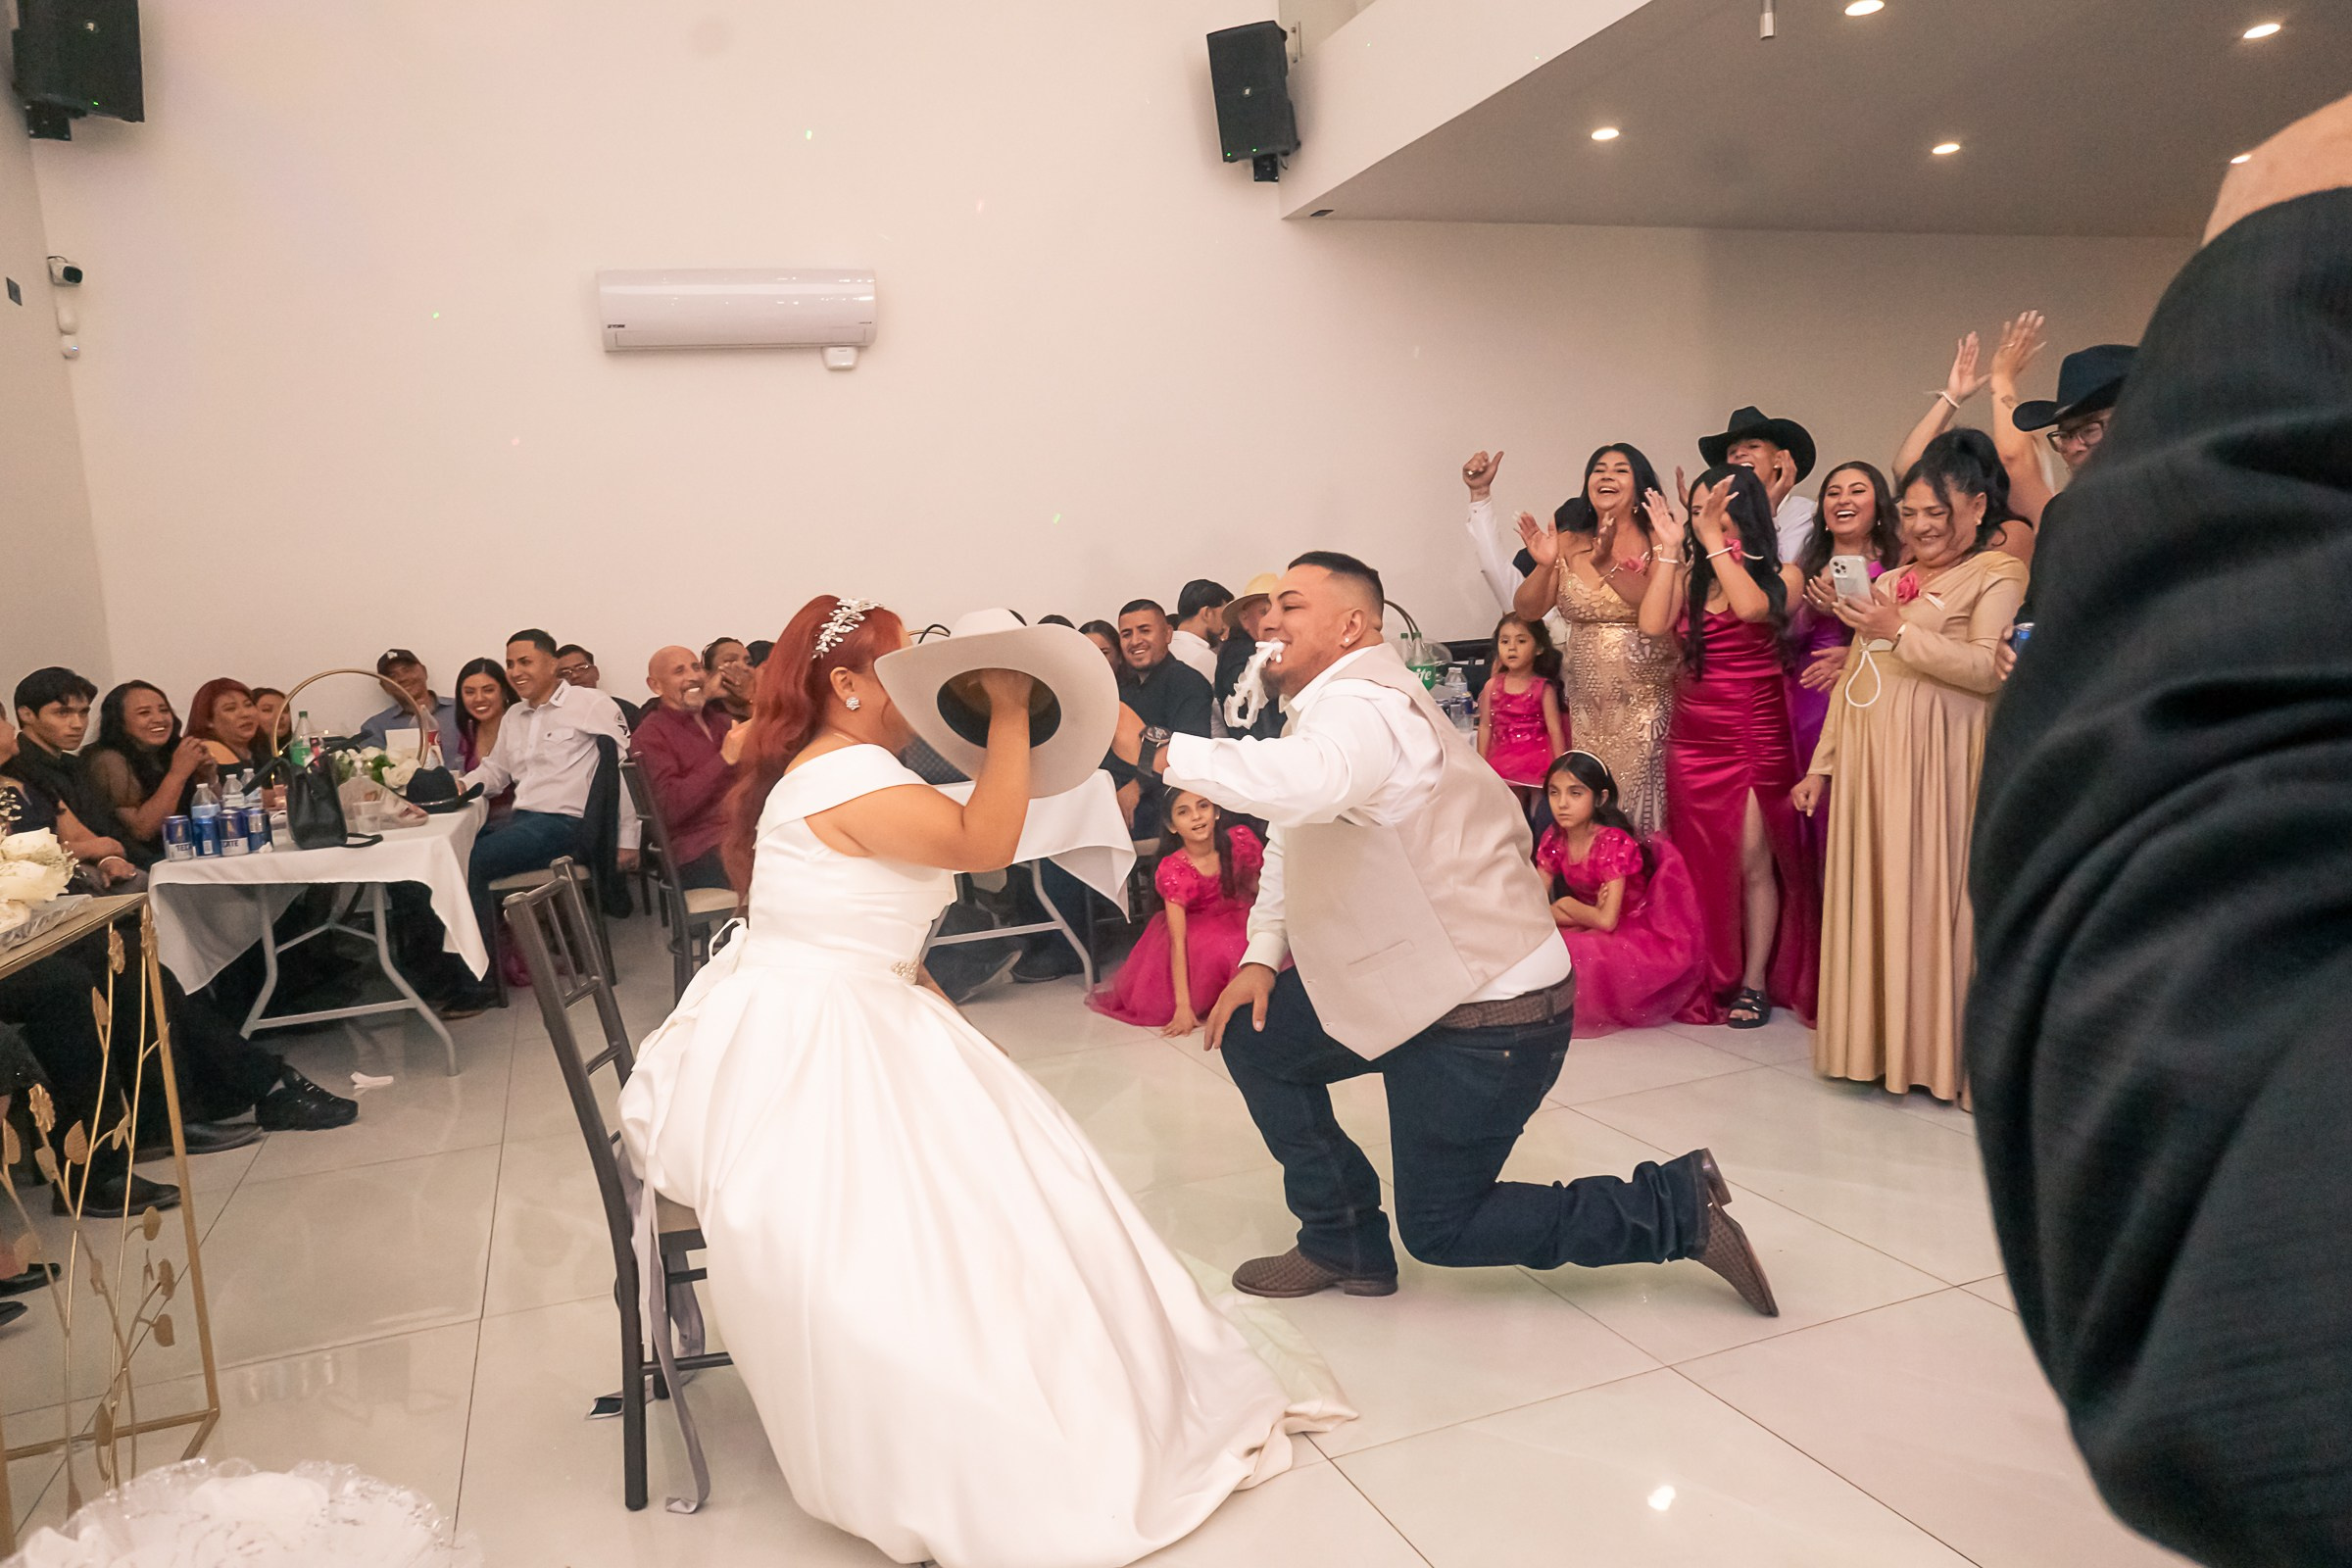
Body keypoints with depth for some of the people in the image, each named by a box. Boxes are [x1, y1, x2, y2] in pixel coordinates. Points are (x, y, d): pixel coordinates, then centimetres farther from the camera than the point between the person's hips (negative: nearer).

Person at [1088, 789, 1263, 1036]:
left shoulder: (1239, 840, -17)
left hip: (1240, 919, 5)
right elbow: (1177, 940, -28)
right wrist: (1182, 1005, -35)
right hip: (1195, 929, -4)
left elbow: (1260, 886, -1)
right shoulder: (1173, 871, -23)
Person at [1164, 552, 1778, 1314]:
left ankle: (1679, 1207, 12)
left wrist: (1164, 749, -41)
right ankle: (1344, 1245, 20)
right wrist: (1262, 955, 6)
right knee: (1254, 1036, 9)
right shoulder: (1329, 706, 11)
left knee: (1440, 1229, 3)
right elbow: (1289, 842, 19)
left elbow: (1303, 788, -48)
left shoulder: (1363, 705, -23)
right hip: (1422, 985, 10)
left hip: (1491, 1010, -9)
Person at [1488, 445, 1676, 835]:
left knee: (1642, 799, -2)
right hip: (1587, 703, 3)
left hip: (1646, 700, -3)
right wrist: (1544, 566, -17)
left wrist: (1608, 565, -28)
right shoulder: (1569, 543, 7)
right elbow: (1525, 609, 1)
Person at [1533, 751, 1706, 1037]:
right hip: (1591, 930, 7)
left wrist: (1565, 906, -14)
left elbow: (1607, 920, -31)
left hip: (1635, 934, -7)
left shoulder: (1615, 842, -23)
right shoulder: (1553, 839, -5)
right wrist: (1588, 914, -20)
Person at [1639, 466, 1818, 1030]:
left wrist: (1716, 539, -17)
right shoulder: (1689, 577, 8)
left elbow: (1751, 607, -22)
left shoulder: (1782, 575, 0)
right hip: (1693, 736, 4)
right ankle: (1709, 979, 16)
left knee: (1753, 862, -3)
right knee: (1701, 861, 7)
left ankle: (1754, 981, 6)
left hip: (1757, 735, -3)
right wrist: (1670, 549, -5)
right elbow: (1653, 625, -9)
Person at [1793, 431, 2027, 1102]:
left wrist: (1900, 632, -15)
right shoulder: (1889, 582, 20)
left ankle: (1937, 1050, 7)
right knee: (1869, 893, 6)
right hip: (1868, 758, 6)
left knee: (1929, 893, -4)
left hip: (1936, 762, -6)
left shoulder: (1997, 574, 0)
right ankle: (1875, 1041, 16)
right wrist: (1821, 763, 18)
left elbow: (1989, 669, -15)